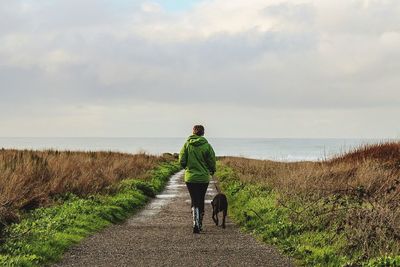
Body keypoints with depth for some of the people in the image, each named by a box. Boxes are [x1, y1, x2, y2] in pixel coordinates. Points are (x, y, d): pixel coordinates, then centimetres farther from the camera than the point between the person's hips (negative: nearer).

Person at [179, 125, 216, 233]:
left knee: (194, 201, 3)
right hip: (204, 178, 0)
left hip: (190, 177, 0)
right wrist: (212, 171, 19)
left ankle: (196, 224, -16)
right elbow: (212, 162, -3)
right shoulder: (207, 145, -7)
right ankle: (199, 225, 24)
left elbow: (182, 161, -4)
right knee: (201, 201, 15)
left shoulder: (187, 144, -5)